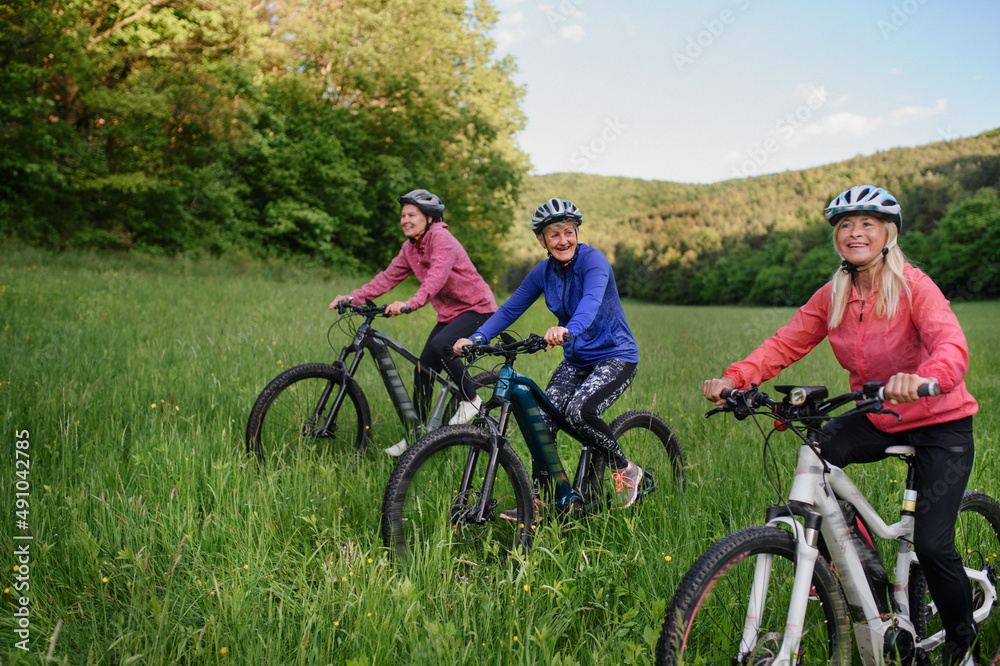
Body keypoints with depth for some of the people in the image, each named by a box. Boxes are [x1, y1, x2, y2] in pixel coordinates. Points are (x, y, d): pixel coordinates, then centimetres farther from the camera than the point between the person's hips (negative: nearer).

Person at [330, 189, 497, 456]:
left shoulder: (441, 238, -18)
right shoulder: (410, 247, 7)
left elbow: (437, 276, -34)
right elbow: (388, 277, 4)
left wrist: (410, 303, -50)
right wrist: (352, 297, -8)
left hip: (477, 307, -8)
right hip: (448, 313, 8)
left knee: (440, 344, -33)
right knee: (423, 368, 1)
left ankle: (471, 399, -12)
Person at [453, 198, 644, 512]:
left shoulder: (592, 260, -17)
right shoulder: (544, 271, 1)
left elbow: (592, 299, -37)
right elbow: (510, 309, 0)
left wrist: (570, 329, -58)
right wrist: (476, 338, -15)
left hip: (615, 356, -6)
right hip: (576, 360, 6)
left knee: (579, 411, -29)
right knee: (541, 421, -10)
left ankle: (625, 471, -3)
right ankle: (538, 502, 5)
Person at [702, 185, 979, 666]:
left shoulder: (914, 286, -18)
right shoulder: (831, 297, -3)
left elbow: (951, 344, -34)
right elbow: (785, 343, -10)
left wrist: (925, 377, -58)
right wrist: (734, 378, -27)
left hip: (941, 423, -4)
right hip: (877, 420, 5)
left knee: (931, 544, -12)